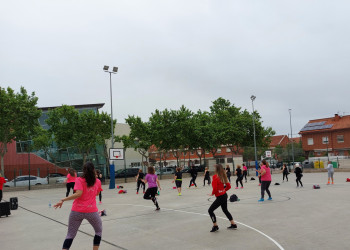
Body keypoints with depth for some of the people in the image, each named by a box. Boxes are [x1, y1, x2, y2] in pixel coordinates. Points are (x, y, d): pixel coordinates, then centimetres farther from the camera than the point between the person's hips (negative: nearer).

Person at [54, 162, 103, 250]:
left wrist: (63, 200, -16)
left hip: (77, 210, 0)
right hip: (91, 211, 1)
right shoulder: (97, 181, 5)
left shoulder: (79, 180, -3)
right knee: (99, 231, 24)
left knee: (70, 235, 11)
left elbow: (78, 194, -17)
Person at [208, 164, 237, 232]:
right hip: (224, 195, 9)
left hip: (220, 197, -9)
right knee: (225, 210, 25)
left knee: (210, 210, 2)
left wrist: (212, 193, -6)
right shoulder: (223, 176, 5)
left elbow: (215, 188, -23)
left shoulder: (215, 177, -18)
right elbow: (229, 186, 11)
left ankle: (215, 226, 5)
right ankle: (233, 224, 33)